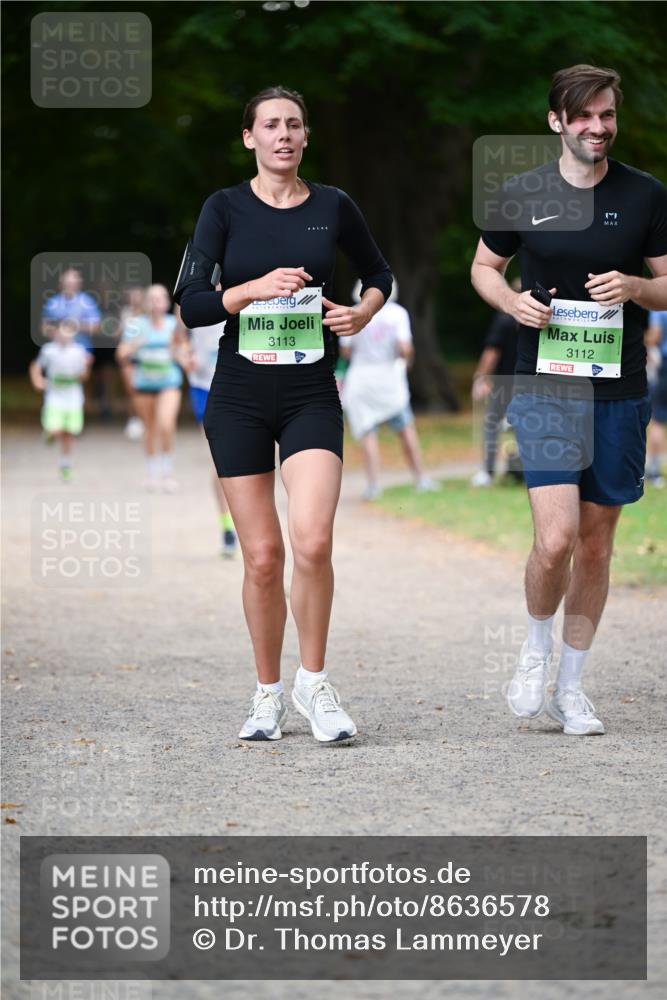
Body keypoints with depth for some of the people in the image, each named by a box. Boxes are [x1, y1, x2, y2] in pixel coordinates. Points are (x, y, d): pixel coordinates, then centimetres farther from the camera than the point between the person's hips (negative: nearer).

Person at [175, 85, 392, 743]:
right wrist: (254, 288, -19)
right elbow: (190, 305, -5)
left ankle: (313, 683, 0)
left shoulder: (332, 207, 5)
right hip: (239, 398, 0)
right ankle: (268, 693, 17)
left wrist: (365, 311, 2)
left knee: (312, 542, -17)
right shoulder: (225, 209, 1)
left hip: (312, 397, 0)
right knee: (262, 555, 0)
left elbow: (377, 272, 22)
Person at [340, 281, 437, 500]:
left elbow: (346, 351, -2)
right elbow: (405, 349, -14)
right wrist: (406, 360, 8)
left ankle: (373, 483, -6)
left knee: (368, 433, 3)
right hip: (389, 376, 0)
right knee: (406, 428, 13)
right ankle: (421, 478, 15)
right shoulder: (397, 313, -8)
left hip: (361, 376, 0)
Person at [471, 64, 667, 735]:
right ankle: (536, 648, 12)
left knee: (596, 543, 8)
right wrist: (513, 301, -6)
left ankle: (569, 687, 22)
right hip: (545, 386, -2)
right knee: (556, 538, -16)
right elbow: (484, 266, 15)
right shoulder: (524, 195, 1)